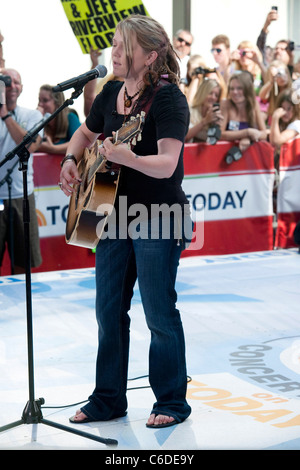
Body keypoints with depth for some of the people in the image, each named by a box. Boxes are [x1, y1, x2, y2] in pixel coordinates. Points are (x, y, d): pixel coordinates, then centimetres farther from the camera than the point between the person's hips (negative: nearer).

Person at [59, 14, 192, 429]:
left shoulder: (168, 98, -15)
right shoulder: (111, 93, 7)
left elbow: (167, 164, -26)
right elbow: (86, 133, 26)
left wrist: (126, 158, -42)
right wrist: (71, 160, 7)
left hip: (157, 221, -7)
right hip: (114, 215, 7)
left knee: (159, 314, 0)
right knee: (109, 311, 11)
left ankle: (172, 402, 15)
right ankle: (108, 399, 23)